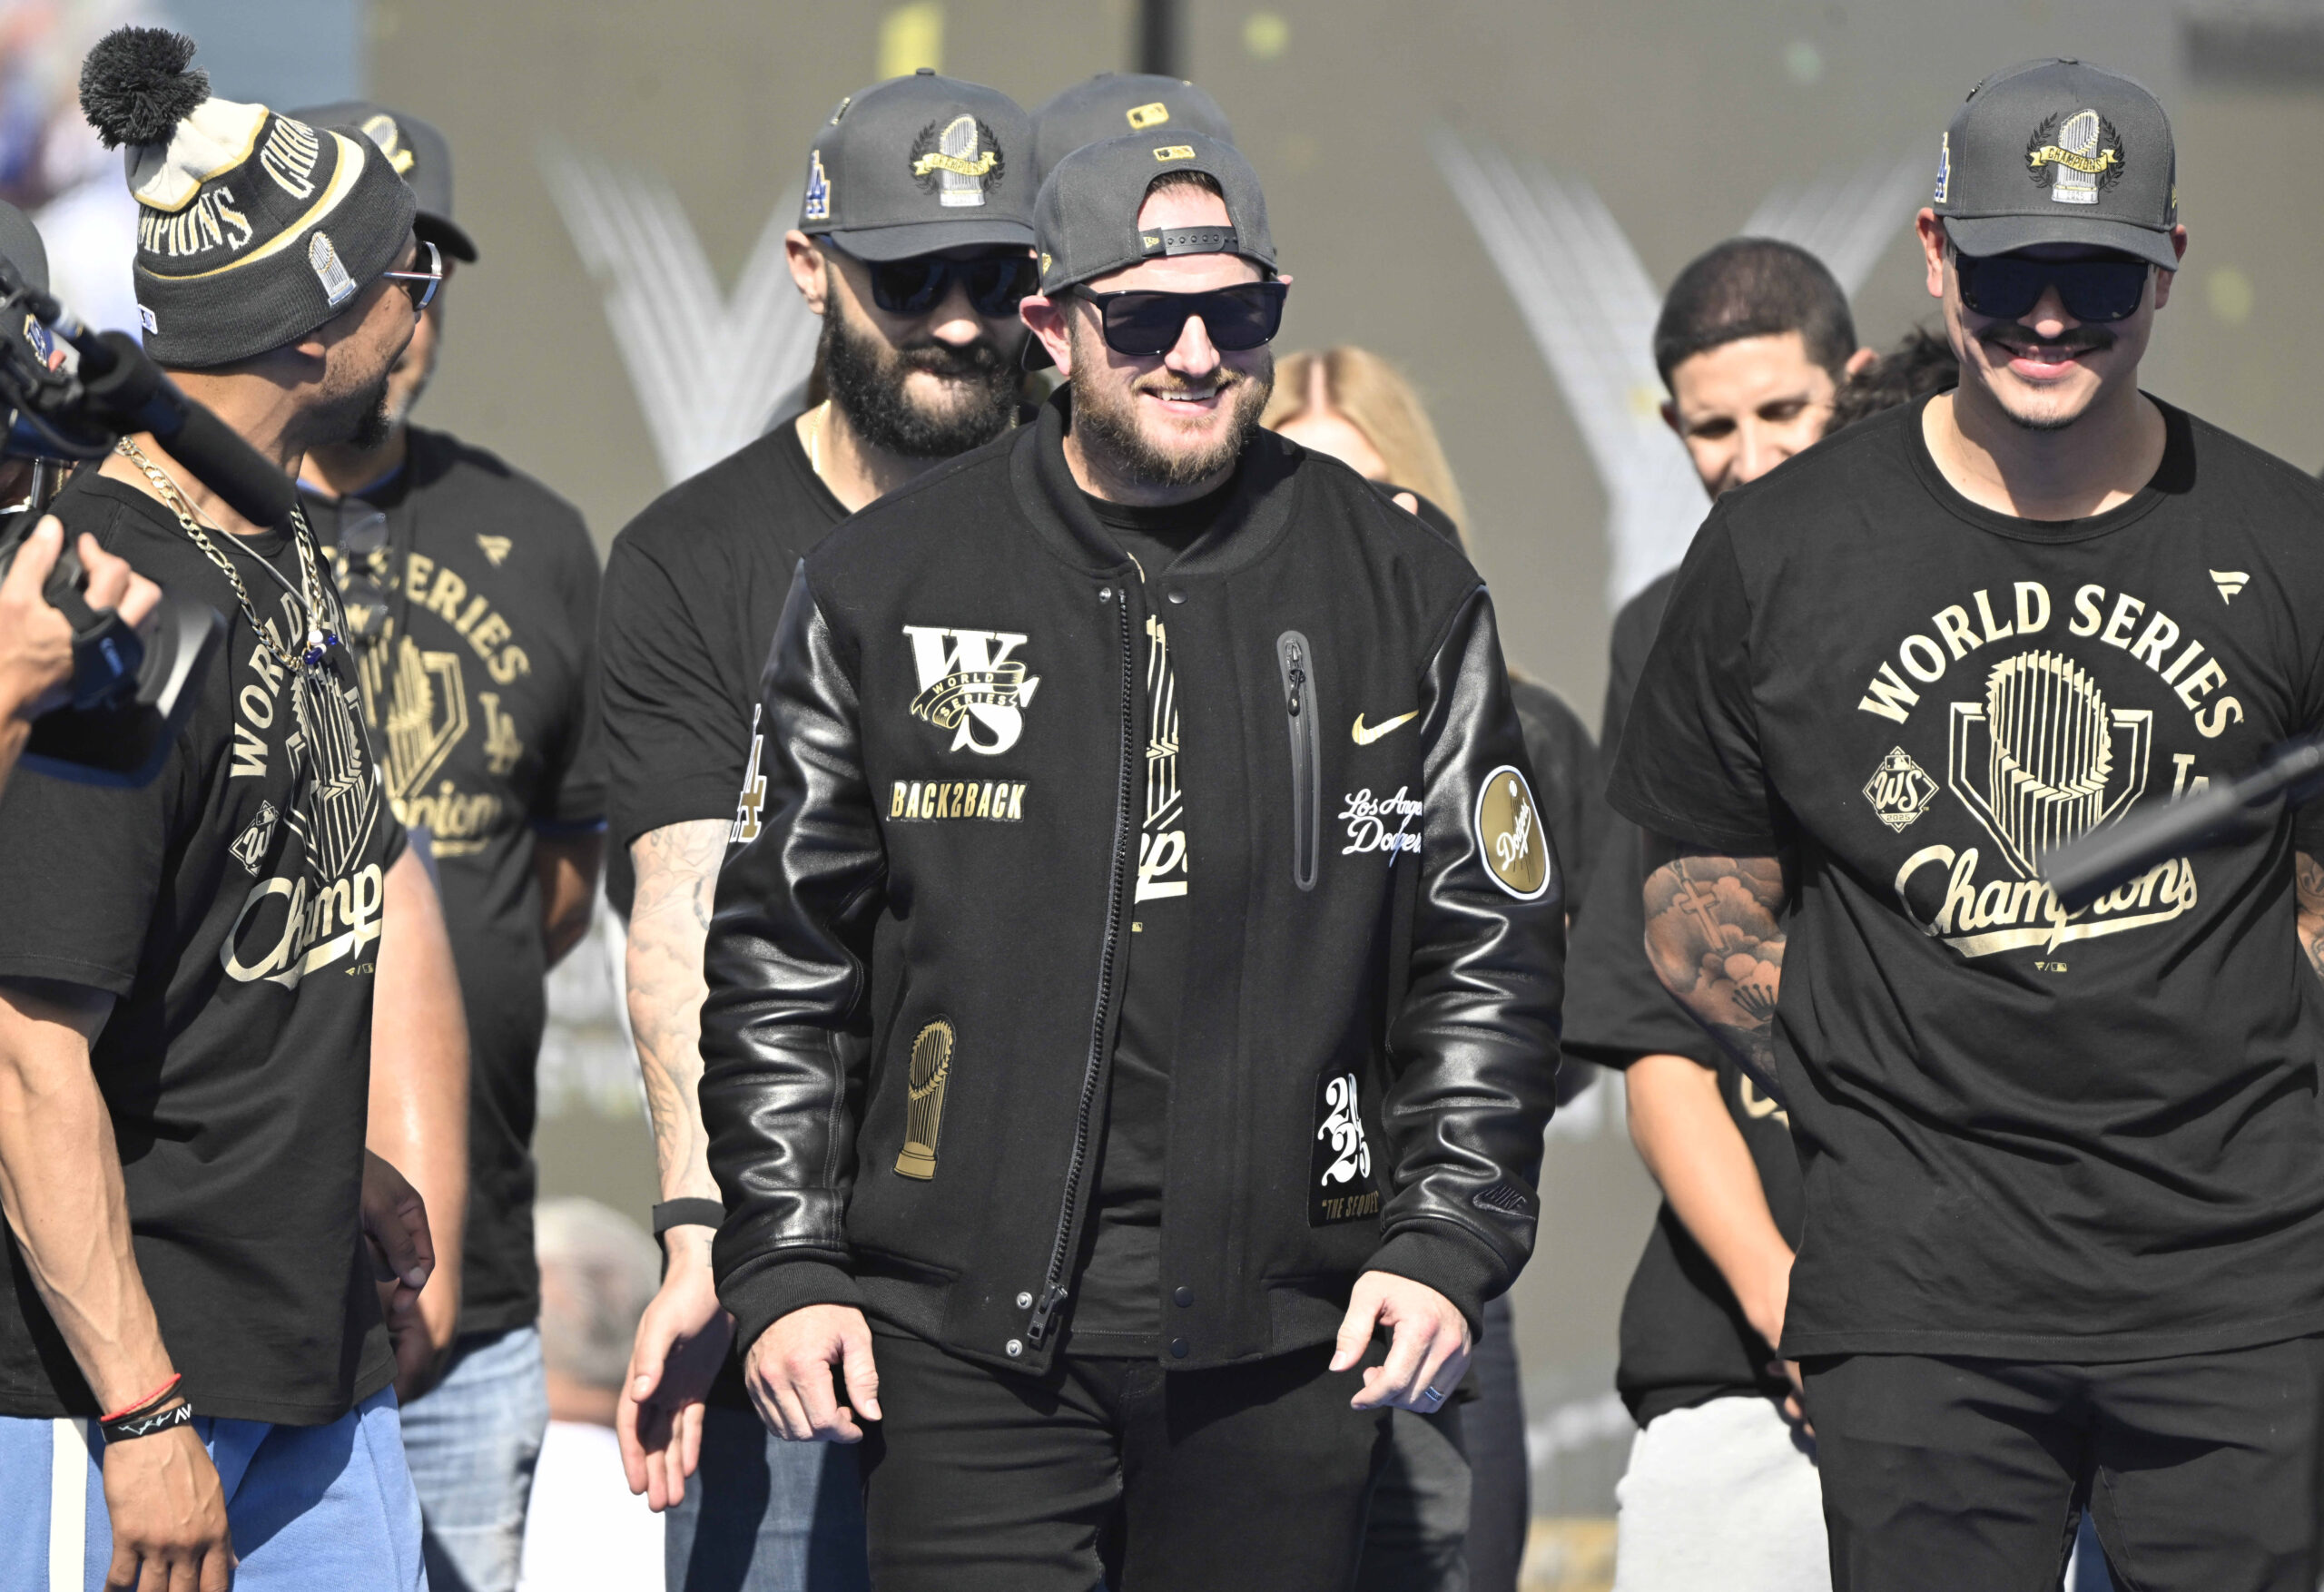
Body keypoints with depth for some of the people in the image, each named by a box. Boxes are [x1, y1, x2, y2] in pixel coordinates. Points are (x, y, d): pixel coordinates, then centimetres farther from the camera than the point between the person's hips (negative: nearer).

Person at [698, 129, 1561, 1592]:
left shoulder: (1402, 591, 6)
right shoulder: (888, 588, 5)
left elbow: (1493, 952, 8)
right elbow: (781, 956, 8)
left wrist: (1445, 1245, -2)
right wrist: (784, 1268, 2)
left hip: (1282, 1346, 1)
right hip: (971, 1330, -1)